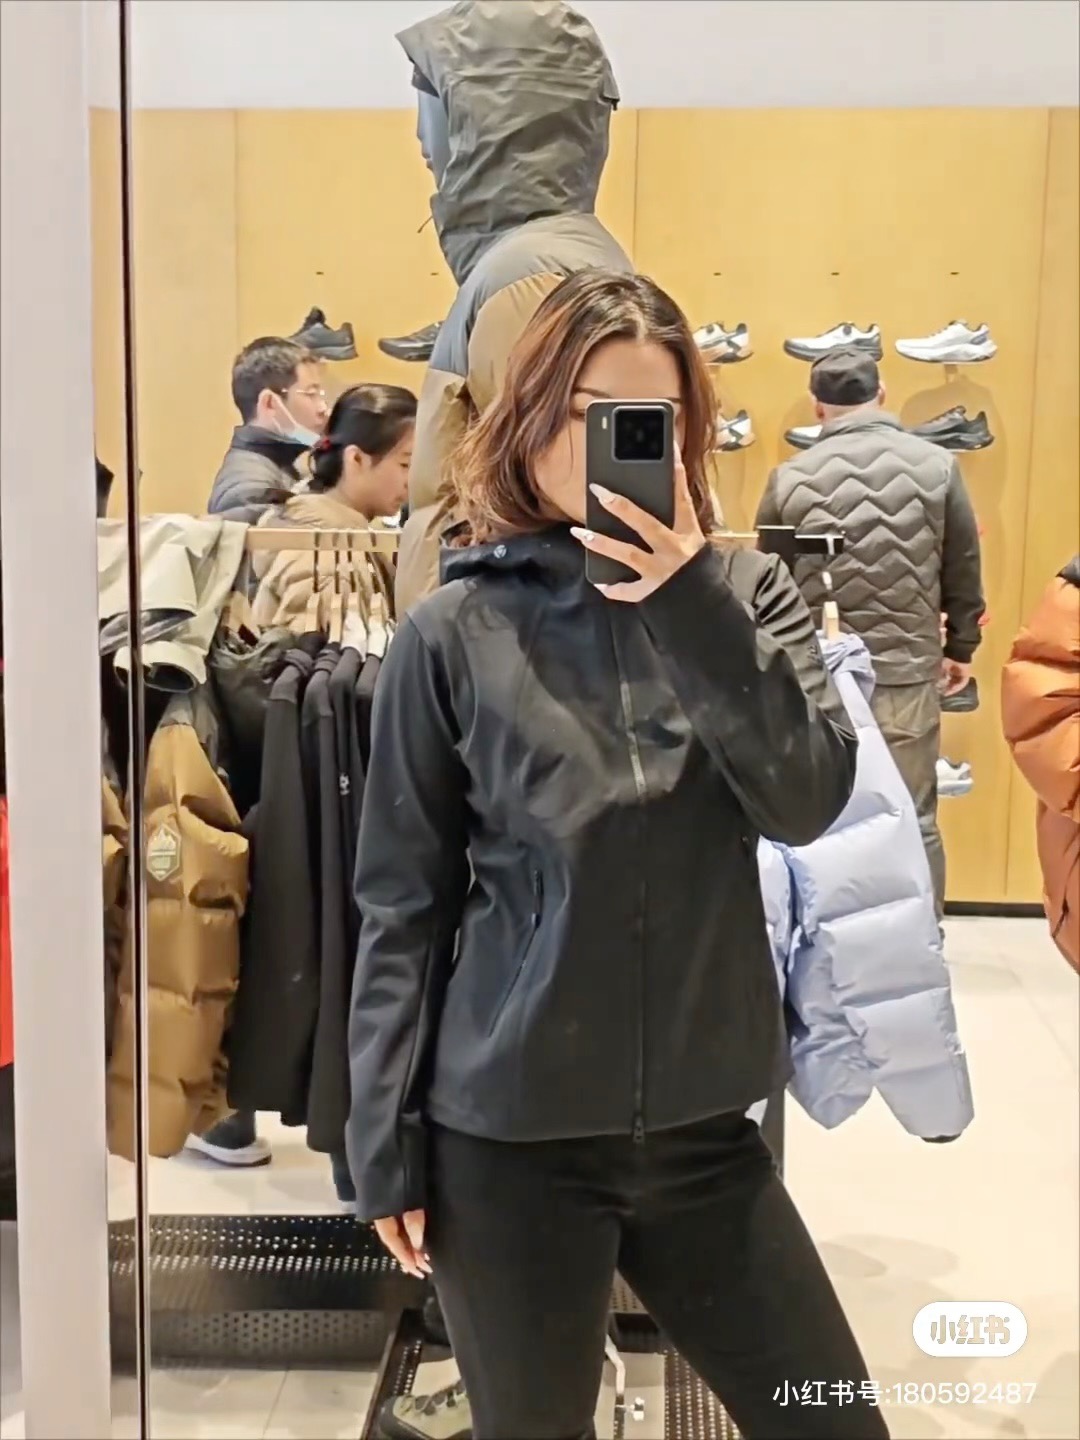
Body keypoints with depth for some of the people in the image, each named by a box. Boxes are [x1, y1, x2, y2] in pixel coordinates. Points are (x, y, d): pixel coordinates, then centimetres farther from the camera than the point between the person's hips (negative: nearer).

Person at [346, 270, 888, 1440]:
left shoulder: (746, 593, 2)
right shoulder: (455, 631, -6)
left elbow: (808, 801, -12)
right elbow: (401, 907, -3)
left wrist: (694, 603, -20)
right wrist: (387, 1144, -3)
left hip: (702, 1125, 3)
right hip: (506, 1137, -2)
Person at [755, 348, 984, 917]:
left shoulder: (790, 478, -2)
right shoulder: (936, 465, -2)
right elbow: (963, 570, 4)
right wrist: (961, 646, 18)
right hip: (908, 672, 0)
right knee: (914, 821, 10)